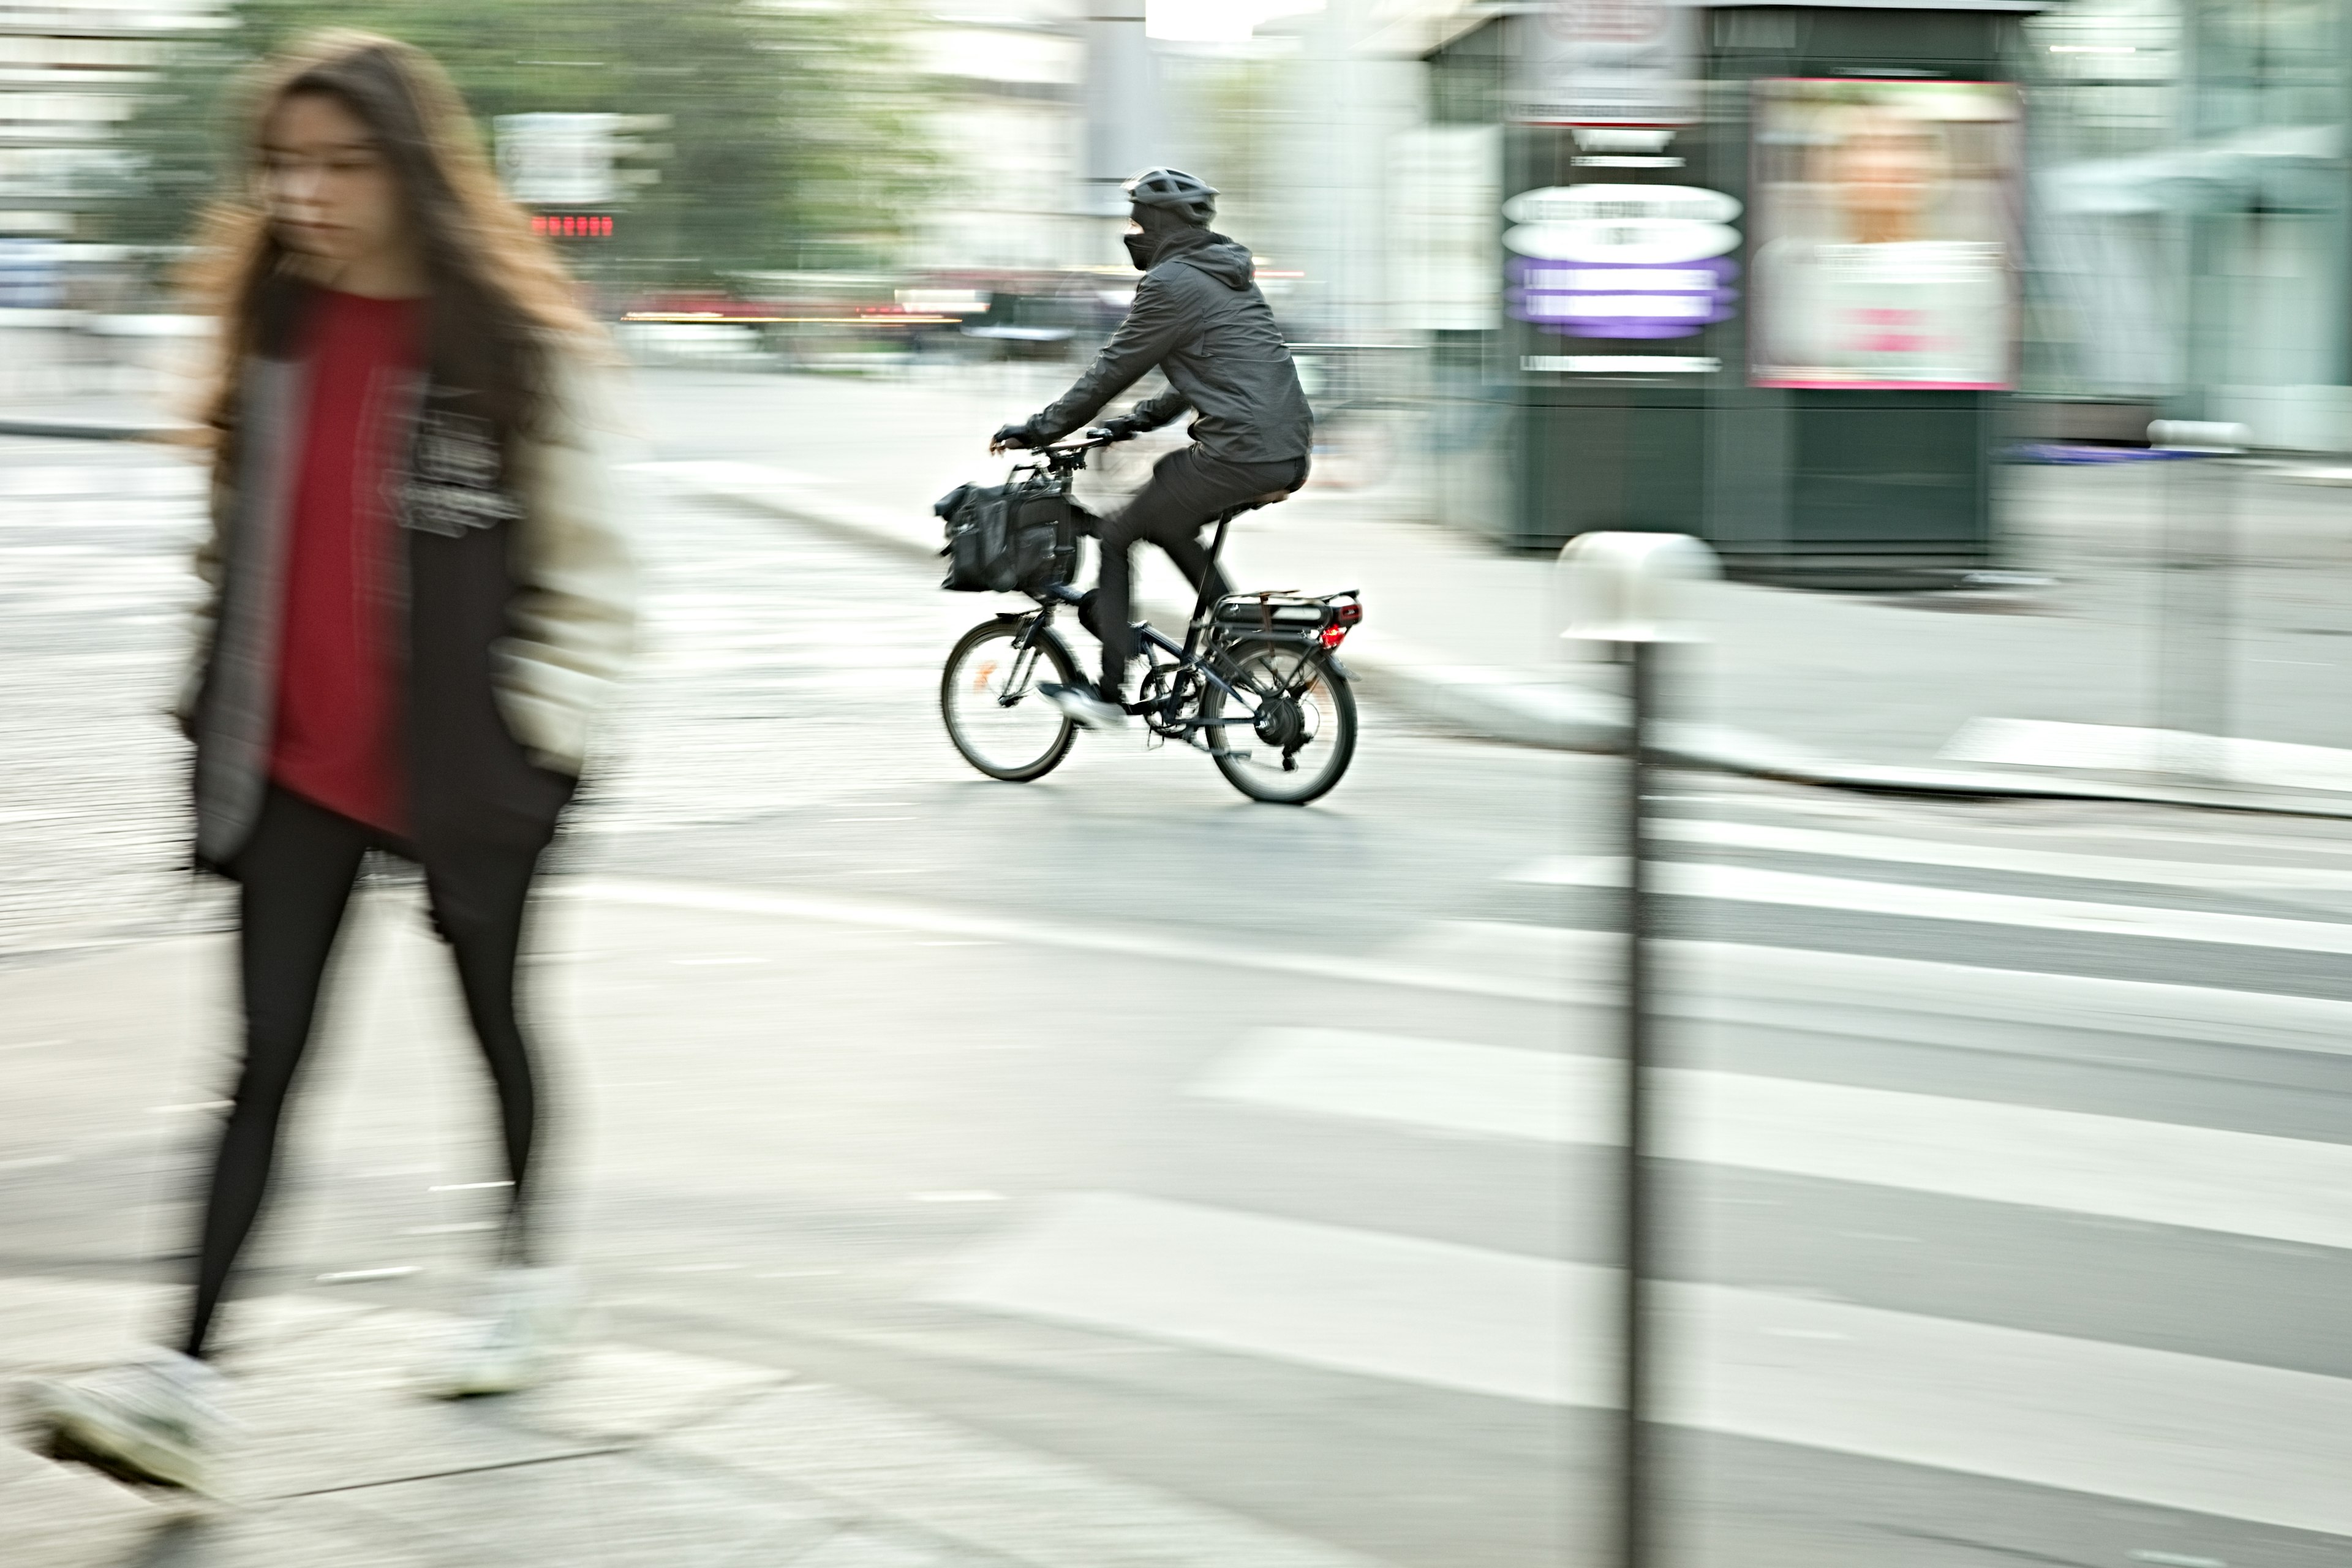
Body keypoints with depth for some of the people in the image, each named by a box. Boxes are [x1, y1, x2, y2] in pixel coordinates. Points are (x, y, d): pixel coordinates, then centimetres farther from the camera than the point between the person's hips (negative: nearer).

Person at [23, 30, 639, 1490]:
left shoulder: (518, 343, -11)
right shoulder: (274, 331, 3)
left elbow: (589, 569, -7)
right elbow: (241, 537, 13)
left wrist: (532, 726, -10)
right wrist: (219, 710, 11)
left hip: (466, 769, -3)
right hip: (295, 764, 3)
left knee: (494, 1018, 18)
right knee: (266, 1060, -3)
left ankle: (527, 1271, 40)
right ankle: (186, 1379, -8)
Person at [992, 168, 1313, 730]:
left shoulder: (1171, 283, -7)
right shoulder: (1230, 276, 22)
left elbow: (1112, 369, -4)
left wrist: (1040, 429, 5)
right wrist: (1137, 421, 30)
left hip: (1239, 453, -9)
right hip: (1290, 454, 9)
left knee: (1117, 536, 4)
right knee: (1164, 520, 28)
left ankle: (1110, 693, 4)